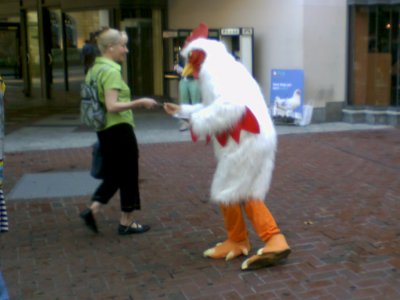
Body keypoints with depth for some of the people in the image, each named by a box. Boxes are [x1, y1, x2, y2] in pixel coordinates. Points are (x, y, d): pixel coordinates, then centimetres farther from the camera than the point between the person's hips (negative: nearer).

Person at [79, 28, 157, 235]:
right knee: (128, 175, 4)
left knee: (113, 175, 18)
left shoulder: (95, 69, 11)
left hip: (104, 130, 9)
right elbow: (112, 106, -25)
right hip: (119, 130, -9)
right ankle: (126, 222, 14)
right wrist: (139, 102, -19)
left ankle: (92, 210, 12)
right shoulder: (111, 71, -18)